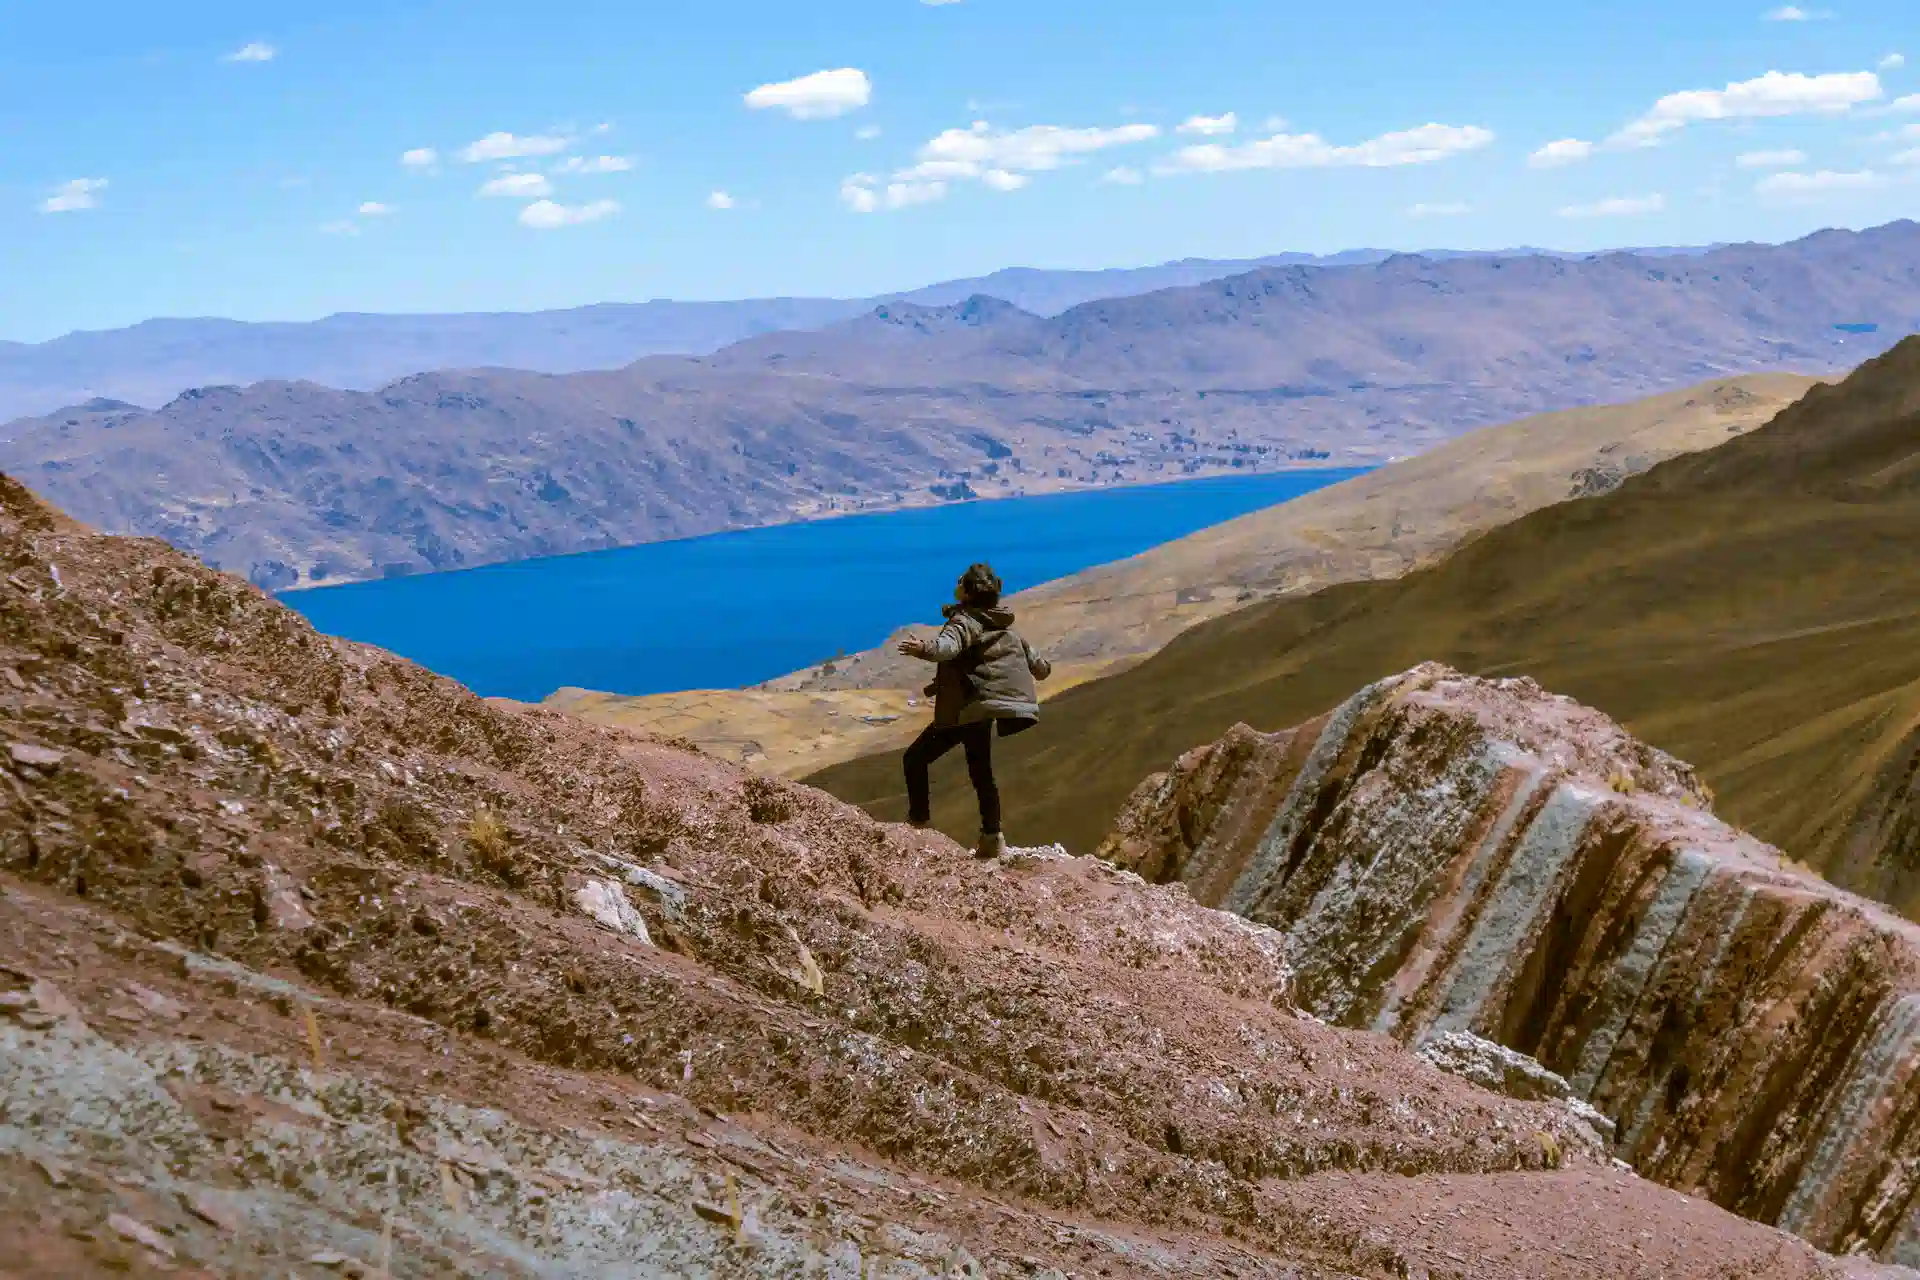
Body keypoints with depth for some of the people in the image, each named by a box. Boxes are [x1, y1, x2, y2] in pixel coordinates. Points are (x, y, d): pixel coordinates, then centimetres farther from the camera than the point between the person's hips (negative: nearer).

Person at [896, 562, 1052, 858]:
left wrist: (925, 649, -55)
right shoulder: (1004, 626, 17)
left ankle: (917, 822, -4)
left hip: (969, 708, -9)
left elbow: (950, 645, -35)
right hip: (986, 708, 9)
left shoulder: (966, 620, -10)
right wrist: (1043, 668, 53)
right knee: (981, 771, 18)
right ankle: (992, 838, 16)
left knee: (916, 758, -2)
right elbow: (1036, 663, 30)